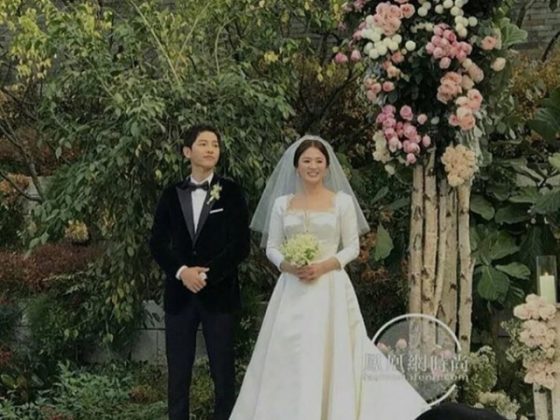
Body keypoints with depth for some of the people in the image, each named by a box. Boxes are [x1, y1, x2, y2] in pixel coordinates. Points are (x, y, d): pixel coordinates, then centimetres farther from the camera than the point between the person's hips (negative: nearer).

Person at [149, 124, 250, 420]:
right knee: (177, 372, 7)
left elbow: (241, 245, -5)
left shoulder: (231, 192, 1)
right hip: (179, 293, 2)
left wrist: (207, 274, -13)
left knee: (223, 371, 3)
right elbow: (157, 242, 4)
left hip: (219, 293, -2)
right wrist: (182, 272, -12)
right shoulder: (172, 195, 9)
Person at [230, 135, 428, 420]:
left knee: (330, 358, -4)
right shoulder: (282, 203, 8)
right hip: (292, 291, 2)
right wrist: (287, 265, -12)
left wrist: (324, 266, -14)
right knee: (289, 361, 1)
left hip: (330, 288, -2)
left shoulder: (342, 201, 2)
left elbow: (352, 248, 2)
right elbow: (271, 248, 9)